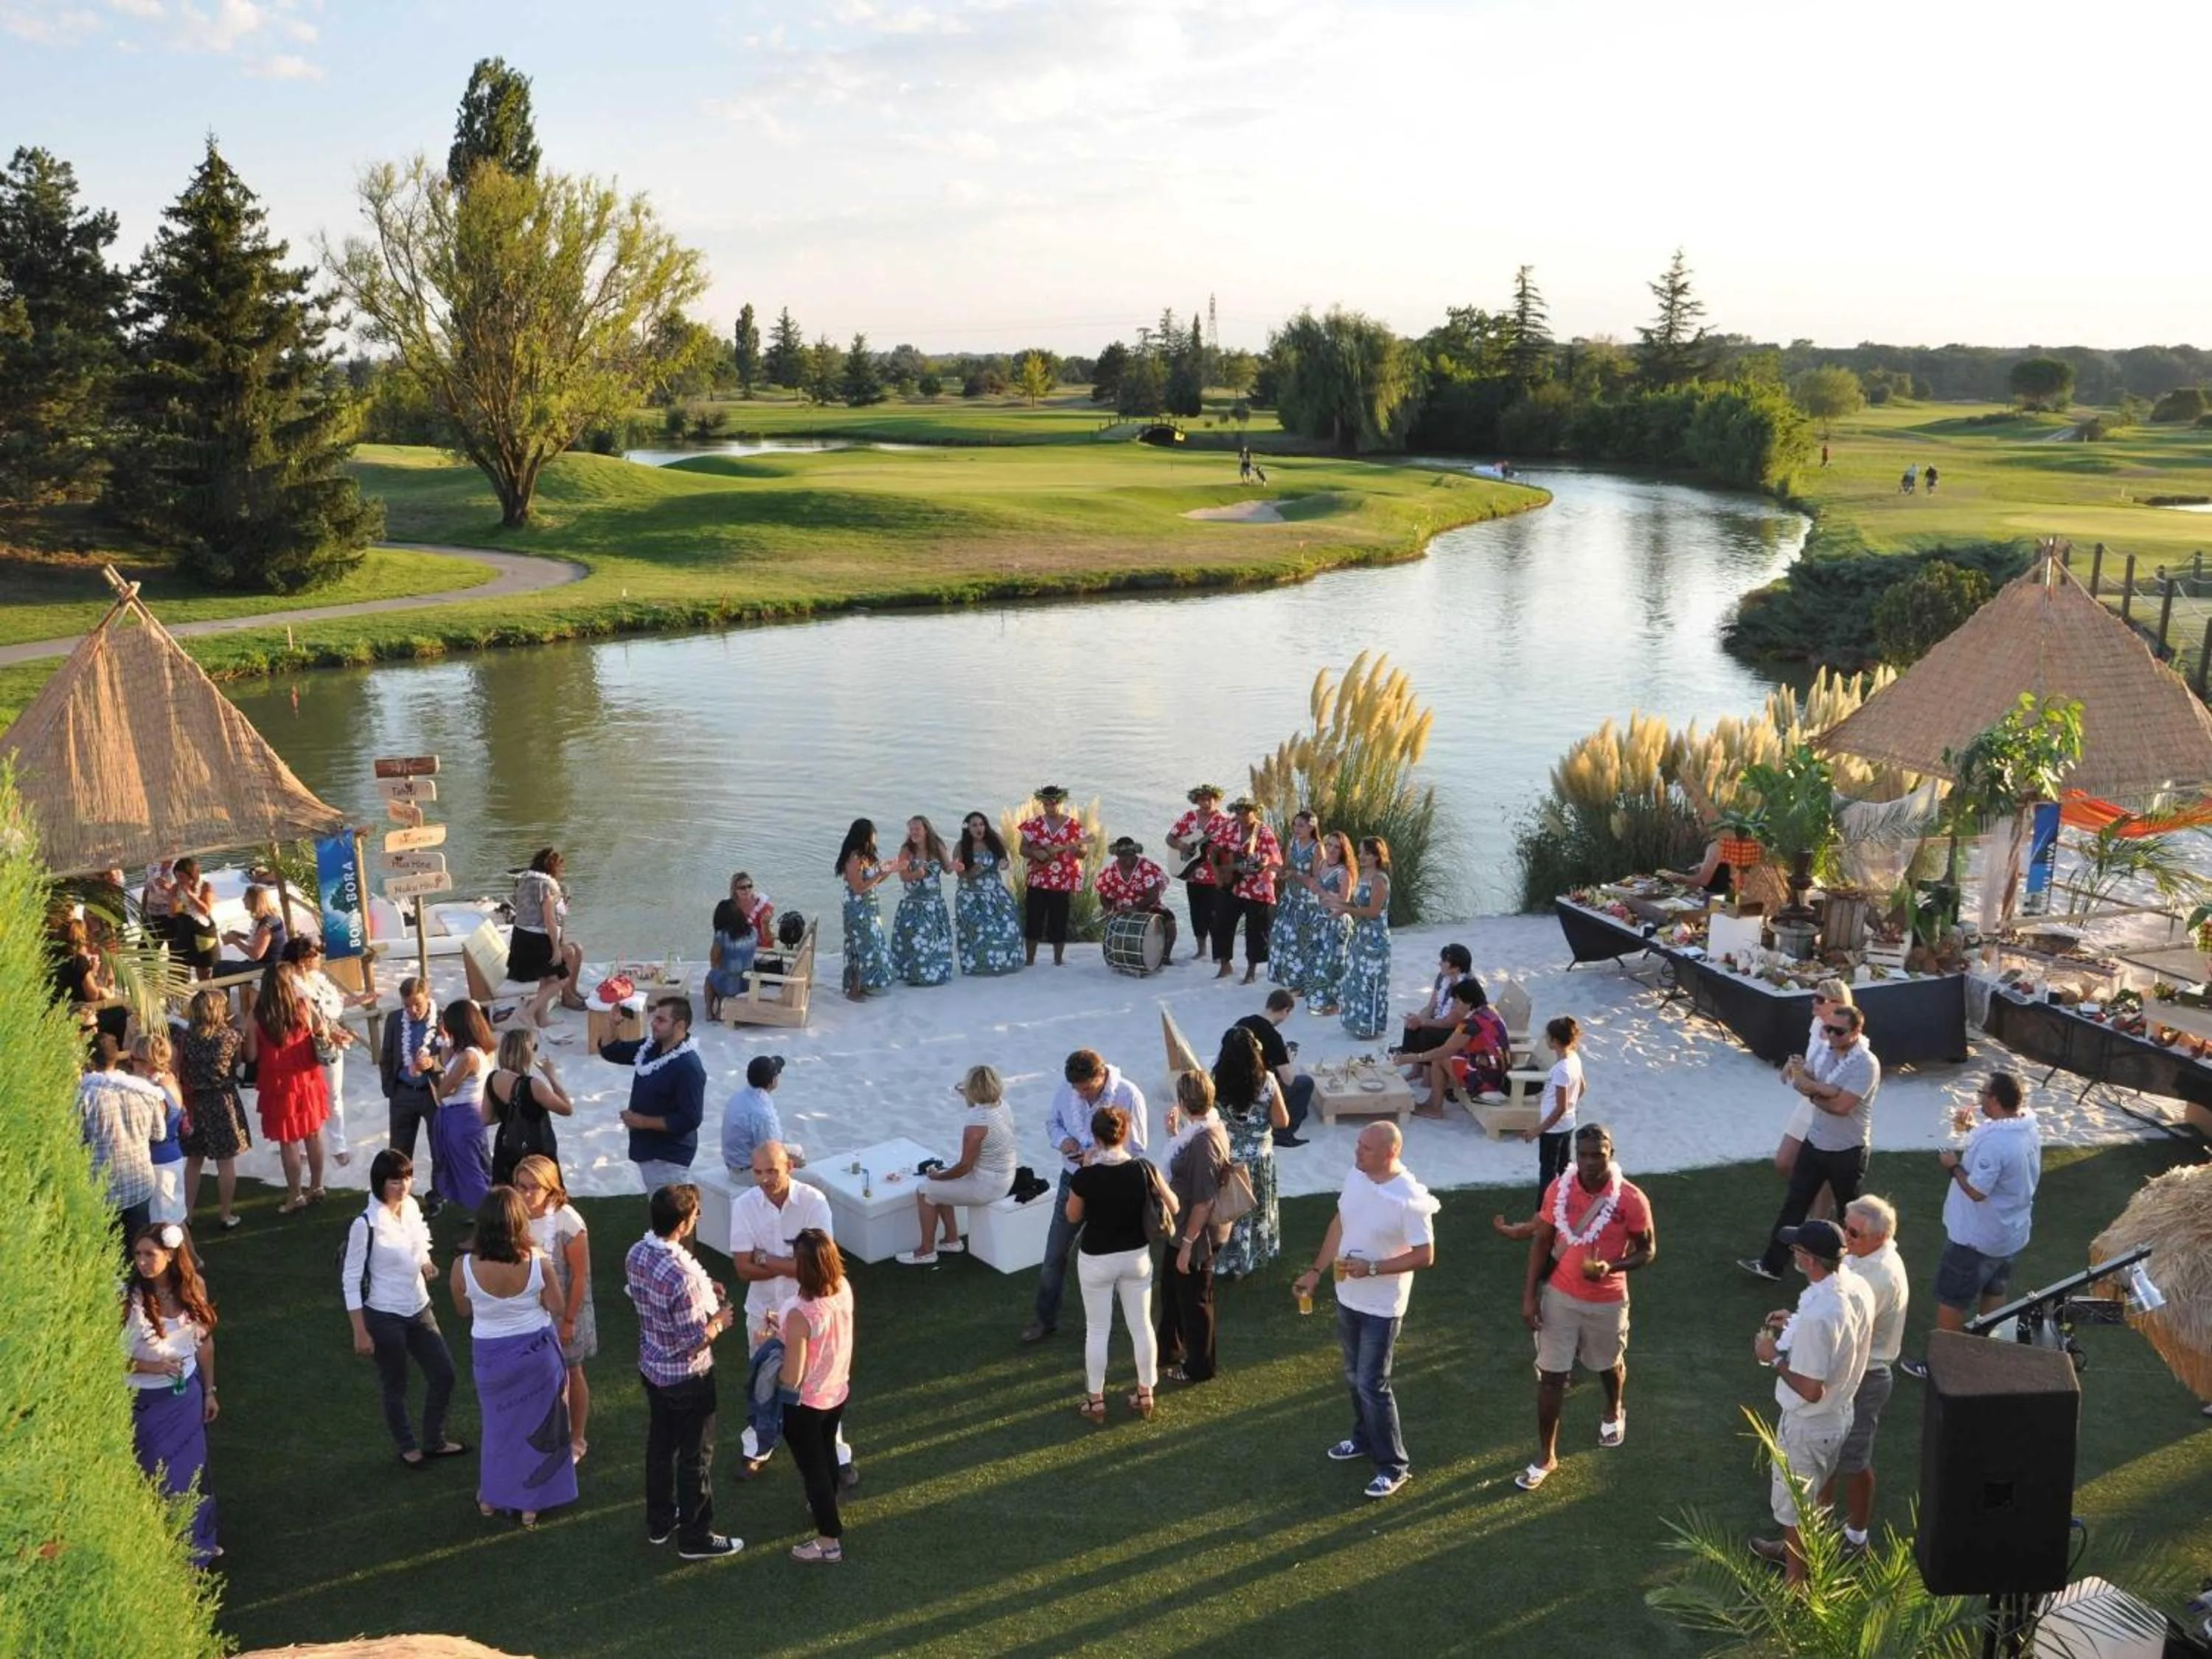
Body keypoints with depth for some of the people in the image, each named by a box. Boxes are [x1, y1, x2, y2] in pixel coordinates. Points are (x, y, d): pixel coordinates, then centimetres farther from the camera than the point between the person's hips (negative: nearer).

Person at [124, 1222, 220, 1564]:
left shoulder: (192, 1287, -9)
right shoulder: (127, 1298, -22)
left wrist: (209, 1391, 10)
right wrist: (148, 1366, -27)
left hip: (188, 1395, 4)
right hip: (146, 1401, -4)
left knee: (193, 1469, 20)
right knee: (158, 1476, 10)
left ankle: (196, 1542, 42)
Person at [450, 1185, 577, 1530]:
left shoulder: (464, 1267, -23)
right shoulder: (537, 1264, -24)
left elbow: (464, 1310, -3)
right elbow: (558, 1310, -10)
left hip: (490, 1356, 1)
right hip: (537, 1353, -1)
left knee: (496, 1423, 25)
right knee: (535, 1424, 19)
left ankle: (490, 1498, 42)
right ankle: (530, 1505, 32)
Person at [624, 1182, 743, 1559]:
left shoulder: (636, 1254, -9)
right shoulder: (682, 1276, -35)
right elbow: (695, 1340, -27)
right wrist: (720, 1320, -7)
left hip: (651, 1368, 8)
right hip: (686, 1376, -8)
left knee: (660, 1443, 24)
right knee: (695, 1456, 10)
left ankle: (660, 1521, 41)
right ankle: (695, 1538, 24)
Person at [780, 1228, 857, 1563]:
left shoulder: (801, 1314, -35)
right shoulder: (845, 1289, -15)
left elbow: (791, 1378, -27)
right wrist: (787, 1332, 5)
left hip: (806, 1404, -7)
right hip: (838, 1393, 7)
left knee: (812, 1467, 14)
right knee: (827, 1454, 31)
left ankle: (829, 1542, 27)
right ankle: (826, 1505, 55)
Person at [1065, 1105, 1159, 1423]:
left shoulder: (1085, 1177, -22)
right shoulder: (1143, 1170, -15)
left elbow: (1072, 1217, -4)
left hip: (1096, 1260, -2)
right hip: (1136, 1256, 3)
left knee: (1097, 1330, 13)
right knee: (1141, 1325, 16)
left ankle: (1096, 1400, 24)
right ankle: (1145, 1395, 29)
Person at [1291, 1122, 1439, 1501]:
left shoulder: (1409, 1199, -26)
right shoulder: (1357, 1176, -5)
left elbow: (1425, 1256, -22)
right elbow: (1339, 1224, 9)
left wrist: (1371, 1268, -27)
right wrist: (1315, 1272, 10)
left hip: (1381, 1307, -7)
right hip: (1348, 1297, 7)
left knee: (1372, 1384, -1)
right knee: (1354, 1377, 21)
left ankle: (1394, 1465, 15)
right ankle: (1364, 1438, 42)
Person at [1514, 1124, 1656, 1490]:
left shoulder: (1631, 1199, -20)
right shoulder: (1559, 1188, -13)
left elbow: (1648, 1251, -8)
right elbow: (1542, 1240, -3)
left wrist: (1612, 1267, -27)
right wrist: (1530, 1294, -5)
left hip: (1607, 1302, -1)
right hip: (1559, 1296, 1)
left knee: (1609, 1365, 24)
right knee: (1551, 1376, 6)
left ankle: (1614, 1412, 58)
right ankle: (1546, 1456, 20)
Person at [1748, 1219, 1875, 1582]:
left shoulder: (1818, 1315, -37)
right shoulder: (1858, 1287, -9)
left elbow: (1810, 1390, -31)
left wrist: (1774, 1356, -17)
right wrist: (1795, 1324, 6)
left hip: (1808, 1425, -9)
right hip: (1840, 1412, 9)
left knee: (1793, 1507, 14)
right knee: (1809, 1495, 31)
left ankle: (1796, 1583, 31)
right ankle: (1796, 1548, 53)